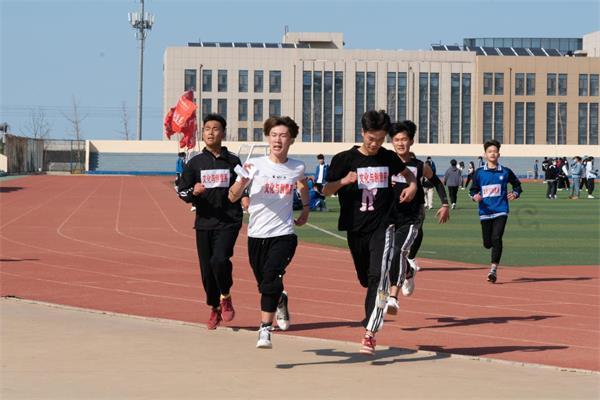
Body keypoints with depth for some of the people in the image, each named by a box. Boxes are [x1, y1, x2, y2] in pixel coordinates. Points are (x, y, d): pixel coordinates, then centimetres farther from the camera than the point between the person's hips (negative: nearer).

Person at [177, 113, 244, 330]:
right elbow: (181, 191, 7)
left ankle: (226, 297, 3)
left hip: (228, 222, -2)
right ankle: (215, 309, 24)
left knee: (220, 259, -23)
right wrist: (193, 192, -13)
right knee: (207, 269, 4)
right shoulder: (195, 162, 6)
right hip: (204, 223, 2)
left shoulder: (232, 161, 5)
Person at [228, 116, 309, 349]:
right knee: (265, 284, 15)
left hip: (283, 234, -1)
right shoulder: (255, 165, -4)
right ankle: (280, 301, 49)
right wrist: (244, 179, -24)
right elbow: (233, 197, -7)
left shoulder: (297, 168, 2)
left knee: (270, 281, -20)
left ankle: (265, 330, -17)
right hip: (256, 234, 1)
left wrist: (305, 208, 20)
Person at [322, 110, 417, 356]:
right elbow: (326, 191, 0)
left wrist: (412, 185, 3)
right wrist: (344, 181, -20)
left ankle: (370, 332, -23)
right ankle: (372, 316, 42)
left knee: (377, 277, -17)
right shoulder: (345, 159, -3)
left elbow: (406, 172, 25)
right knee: (366, 279, 13)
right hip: (355, 228, 1)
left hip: (382, 226, -1)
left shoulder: (389, 158, 4)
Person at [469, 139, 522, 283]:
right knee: (487, 243, 6)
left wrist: (515, 194, -3)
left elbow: (517, 184, 16)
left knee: (496, 239, -18)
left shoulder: (505, 172, 3)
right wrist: (475, 196, -13)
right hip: (485, 212, 2)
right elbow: (473, 190, 8)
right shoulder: (479, 172, 4)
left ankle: (494, 269, -14)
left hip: (501, 211, -2)